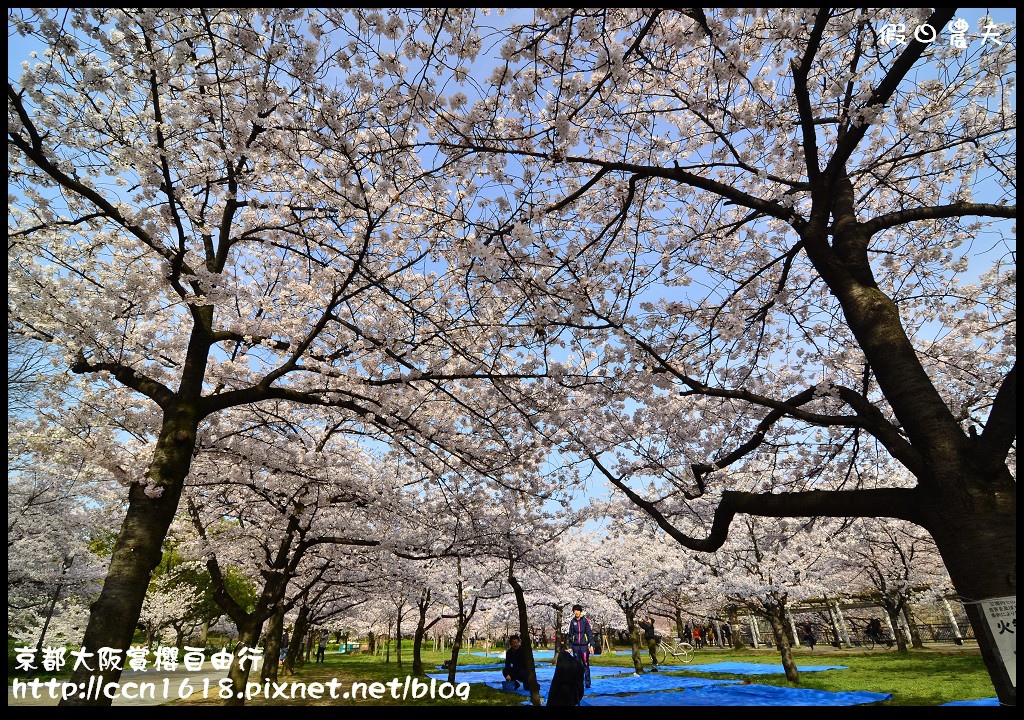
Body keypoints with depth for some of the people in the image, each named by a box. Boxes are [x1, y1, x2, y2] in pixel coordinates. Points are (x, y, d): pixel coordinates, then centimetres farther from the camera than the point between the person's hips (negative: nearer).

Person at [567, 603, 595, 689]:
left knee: (586, 665, -2)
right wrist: (570, 647, 10)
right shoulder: (572, 622, 6)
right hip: (575, 647, 3)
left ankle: (587, 683, 7)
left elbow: (590, 633, -1)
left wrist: (591, 645, -7)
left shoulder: (585, 621, -2)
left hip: (584, 646, -3)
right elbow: (570, 635, 12)